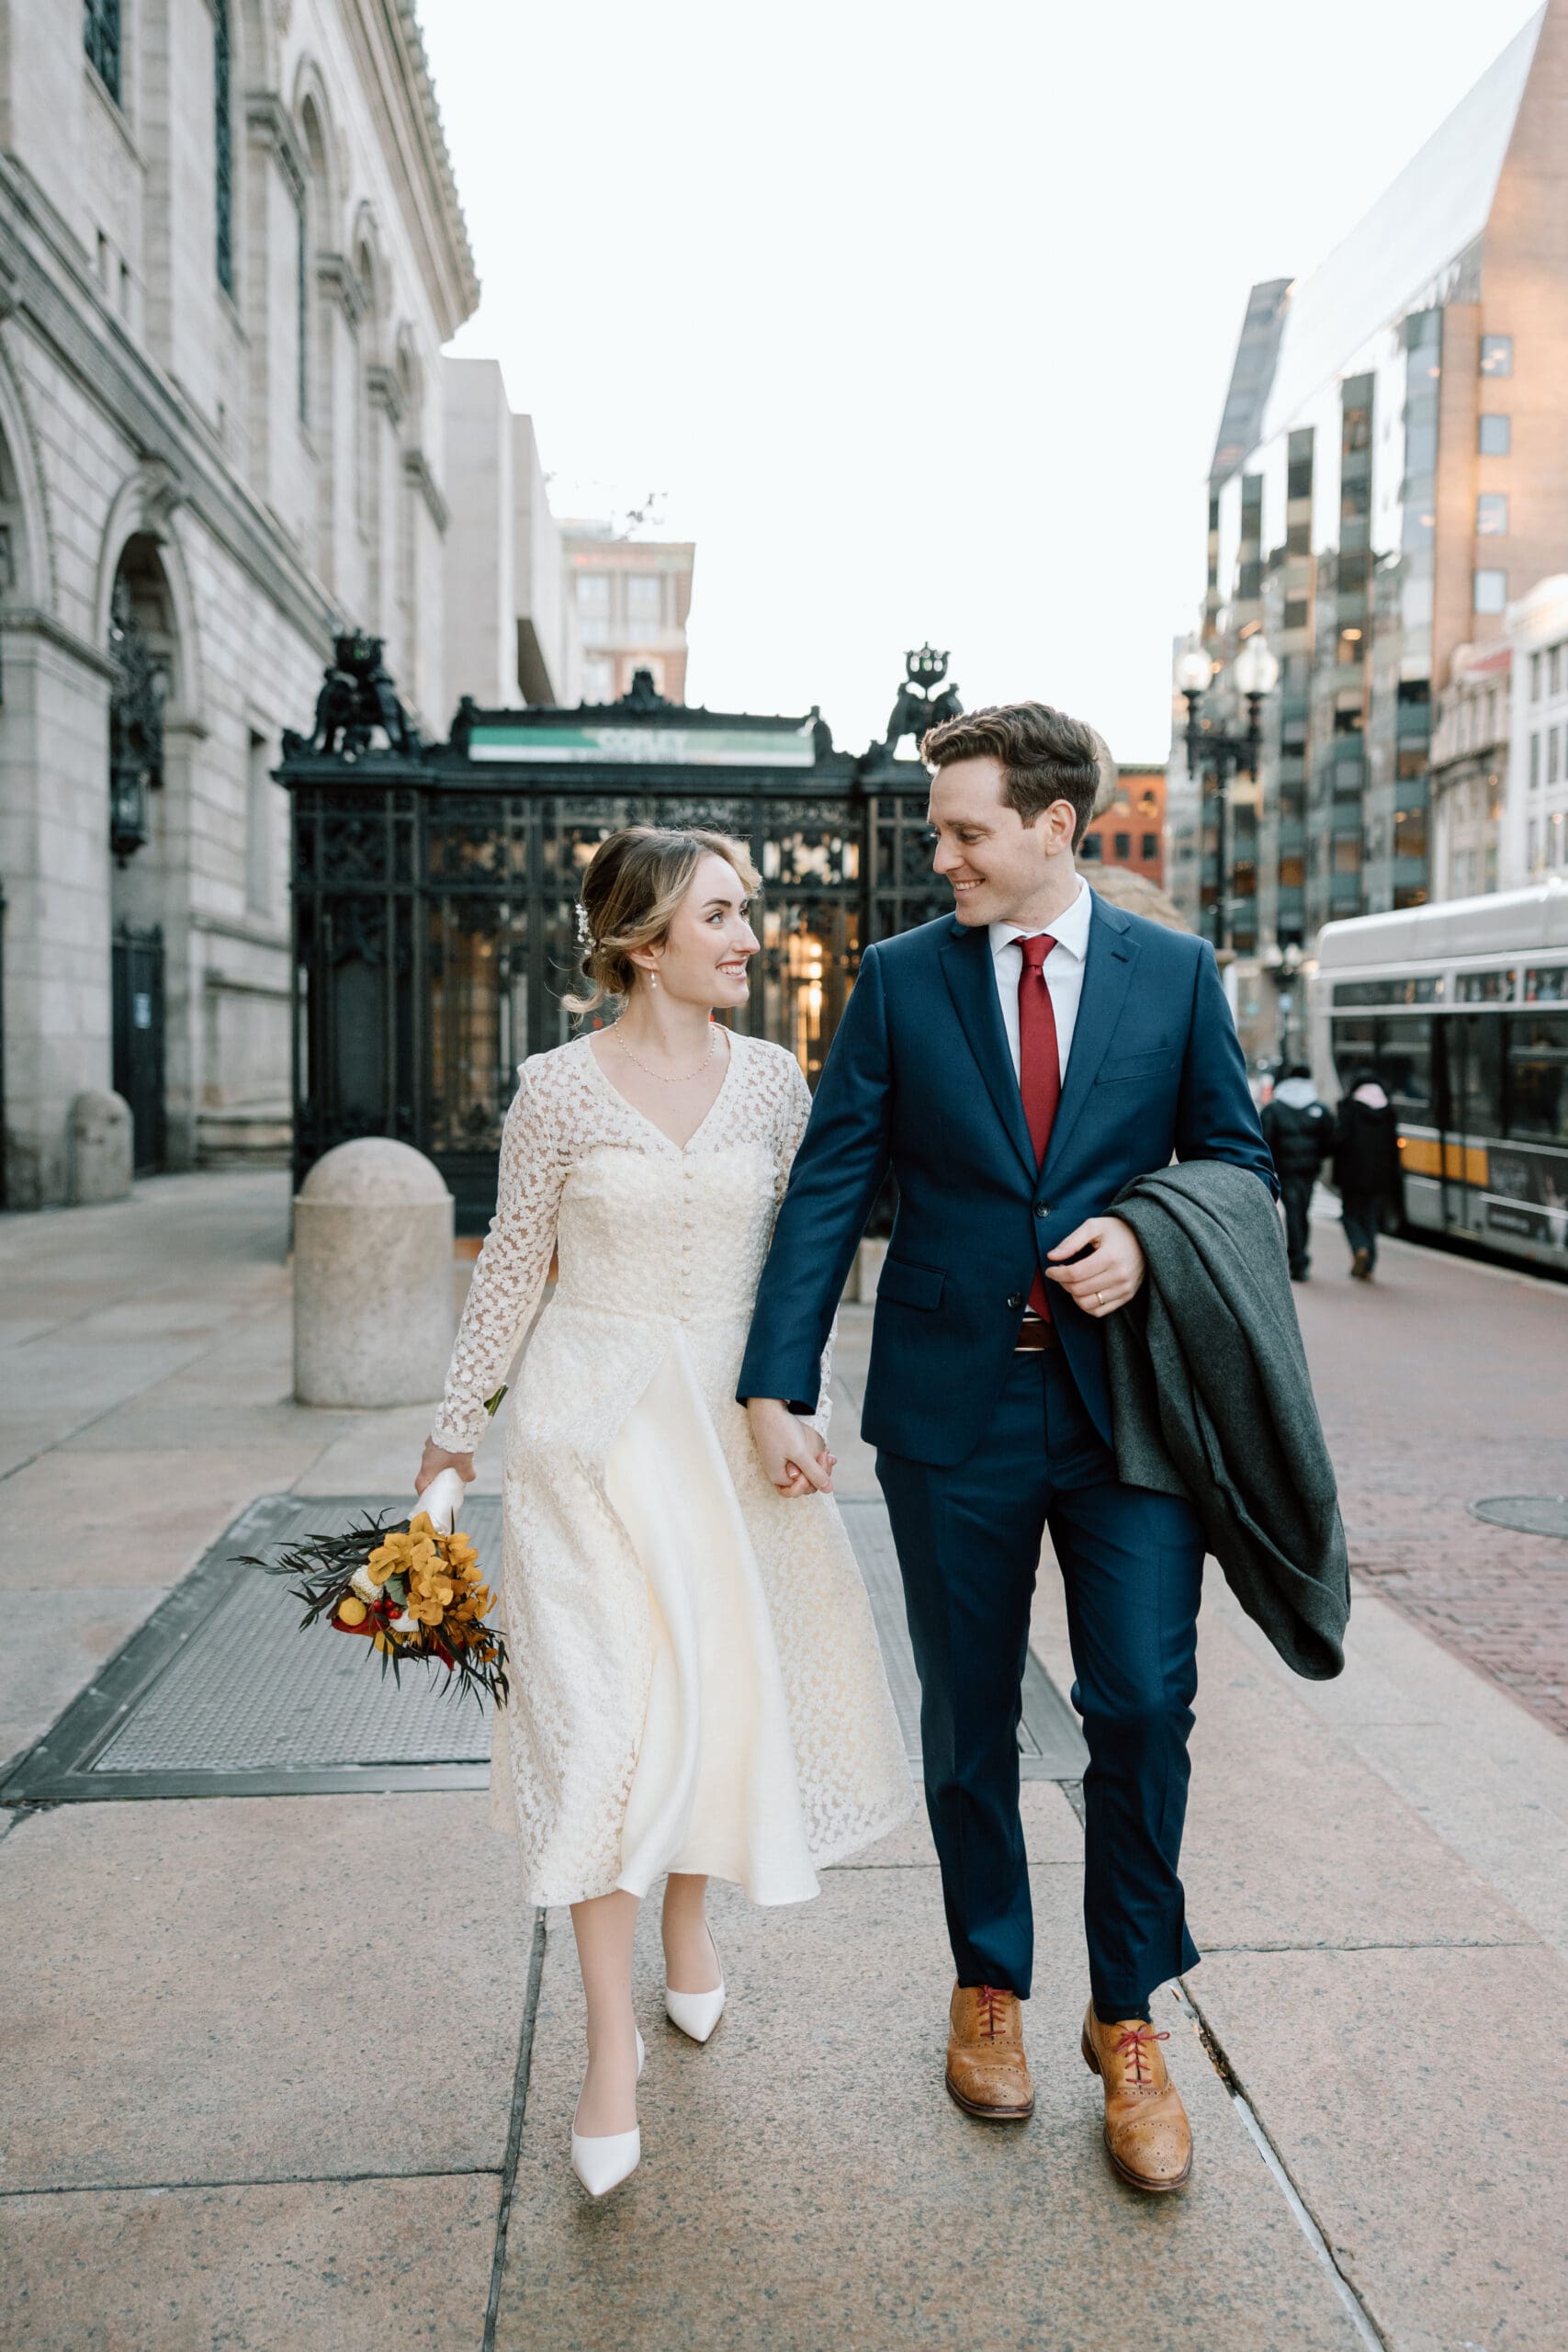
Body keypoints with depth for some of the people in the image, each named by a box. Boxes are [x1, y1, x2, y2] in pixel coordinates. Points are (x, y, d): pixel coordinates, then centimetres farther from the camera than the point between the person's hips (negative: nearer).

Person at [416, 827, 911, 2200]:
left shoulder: (775, 1079, 2)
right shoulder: (560, 1088, -5)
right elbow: (512, 1266, 2)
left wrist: (801, 1409, -2)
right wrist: (457, 1428, 7)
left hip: (733, 1416, 3)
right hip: (595, 1417, -3)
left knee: (724, 1684, 12)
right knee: (604, 1709, -4)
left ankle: (689, 1915, 41)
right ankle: (612, 2043, 9)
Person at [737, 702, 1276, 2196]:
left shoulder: (1175, 975, 4)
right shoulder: (900, 979, 2)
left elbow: (1236, 1162, 9)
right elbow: (829, 1186, -3)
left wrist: (1149, 1244, -12)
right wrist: (776, 1380, -11)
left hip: (1128, 1394, 0)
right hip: (954, 1408, 1)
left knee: (1144, 1704, -3)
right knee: (969, 1719, 12)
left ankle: (1127, 2017, 21)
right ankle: (989, 1987, 35)